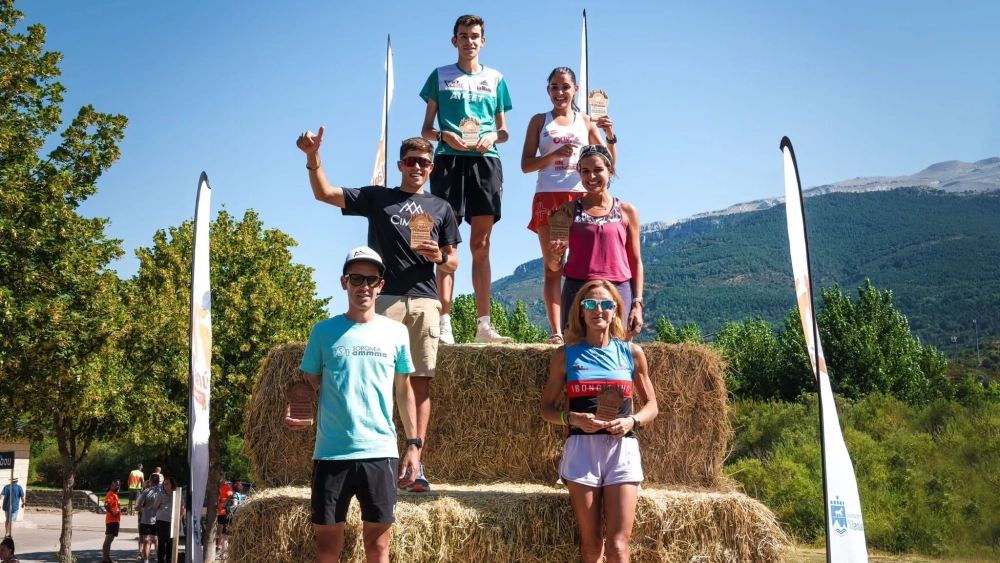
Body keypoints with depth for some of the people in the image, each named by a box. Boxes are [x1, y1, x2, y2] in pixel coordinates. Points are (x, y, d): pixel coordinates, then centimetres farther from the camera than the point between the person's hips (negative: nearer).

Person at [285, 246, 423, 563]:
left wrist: (413, 444, 7)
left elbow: (404, 390, 11)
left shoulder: (396, 332, 6)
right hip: (331, 453, 0)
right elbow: (309, 385, 8)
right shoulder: (324, 331, 4)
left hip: (380, 452, 0)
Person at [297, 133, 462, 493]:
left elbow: (453, 263, 18)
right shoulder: (377, 198, 15)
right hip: (384, 298, -1)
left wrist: (439, 257, -5)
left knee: (420, 381, -3)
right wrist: (313, 156, -7)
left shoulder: (441, 208, 19)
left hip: (424, 301, 1)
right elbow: (324, 193, 8)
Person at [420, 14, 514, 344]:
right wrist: (444, 135, -12)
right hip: (448, 160, -2)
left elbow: (504, 132, 16)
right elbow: (426, 130, 10)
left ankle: (484, 324, 2)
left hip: (485, 161, 2)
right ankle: (445, 324, -8)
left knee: (481, 245, 1)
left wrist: (493, 136, -7)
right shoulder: (440, 76, 12)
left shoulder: (494, 79, 17)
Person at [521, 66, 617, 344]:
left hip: (580, 198, 1)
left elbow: (609, 164, 10)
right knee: (552, 266, -2)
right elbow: (526, 165, 2)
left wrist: (611, 136, -7)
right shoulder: (539, 121, 9)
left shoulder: (586, 121, 11)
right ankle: (556, 331, -4)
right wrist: (554, 154, -13)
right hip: (548, 197, 0)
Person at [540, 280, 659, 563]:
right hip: (582, 449, 0)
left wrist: (632, 421, -8)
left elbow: (651, 406, 13)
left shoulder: (632, 352, 7)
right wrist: (573, 418, -12)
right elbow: (548, 407, 8)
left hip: (622, 449, 0)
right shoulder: (566, 354, 5)